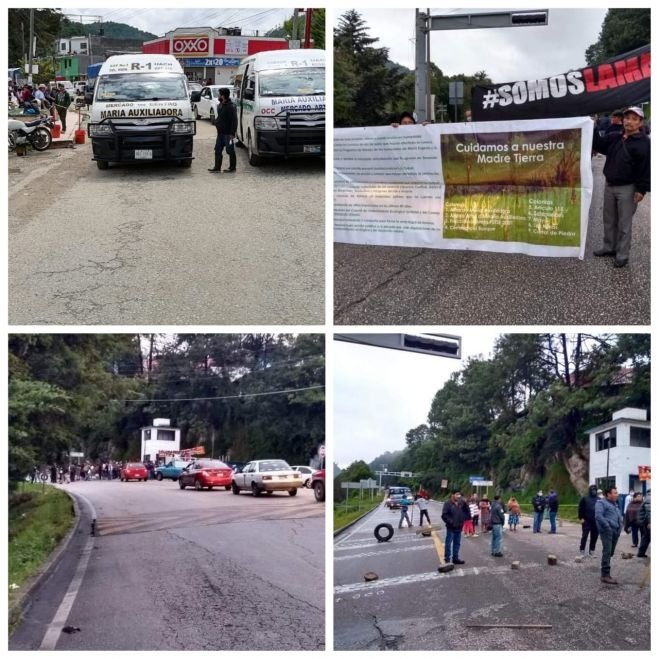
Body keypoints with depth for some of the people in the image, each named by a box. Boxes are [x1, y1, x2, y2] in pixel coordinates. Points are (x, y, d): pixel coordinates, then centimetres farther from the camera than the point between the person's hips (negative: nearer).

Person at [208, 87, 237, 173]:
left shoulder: (230, 107, -16)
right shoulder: (220, 106, 12)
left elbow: (234, 121, -19)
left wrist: (232, 133, -22)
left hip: (227, 134, -9)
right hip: (220, 132, 9)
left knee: (230, 151, 1)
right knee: (218, 150, 9)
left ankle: (232, 167, 10)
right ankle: (217, 167, 14)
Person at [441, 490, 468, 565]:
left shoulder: (461, 503, 6)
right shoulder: (448, 503, -10)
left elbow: (466, 511, 15)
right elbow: (444, 515, -14)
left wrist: (463, 520, 1)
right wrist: (450, 522, -19)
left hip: (459, 527, 6)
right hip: (451, 528, -6)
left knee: (457, 543, 13)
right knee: (449, 544, -2)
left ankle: (456, 558, 22)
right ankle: (447, 560, 2)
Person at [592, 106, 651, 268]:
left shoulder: (644, 143, -13)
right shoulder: (614, 138, 6)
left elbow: (646, 167, -16)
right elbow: (598, 145, 12)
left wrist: (641, 189, -20)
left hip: (627, 188, -7)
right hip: (610, 186, 7)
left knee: (624, 223, 0)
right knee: (609, 220, 17)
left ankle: (622, 255, 8)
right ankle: (609, 247, 32)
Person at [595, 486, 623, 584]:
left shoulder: (615, 504, 24)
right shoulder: (601, 503, -5)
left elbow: (619, 516, 30)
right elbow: (598, 516, -17)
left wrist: (620, 526, 12)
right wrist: (607, 526, -18)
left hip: (616, 531, 9)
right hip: (607, 531, -9)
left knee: (610, 553, 11)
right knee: (607, 552, -12)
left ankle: (605, 574, 19)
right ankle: (605, 575, -13)